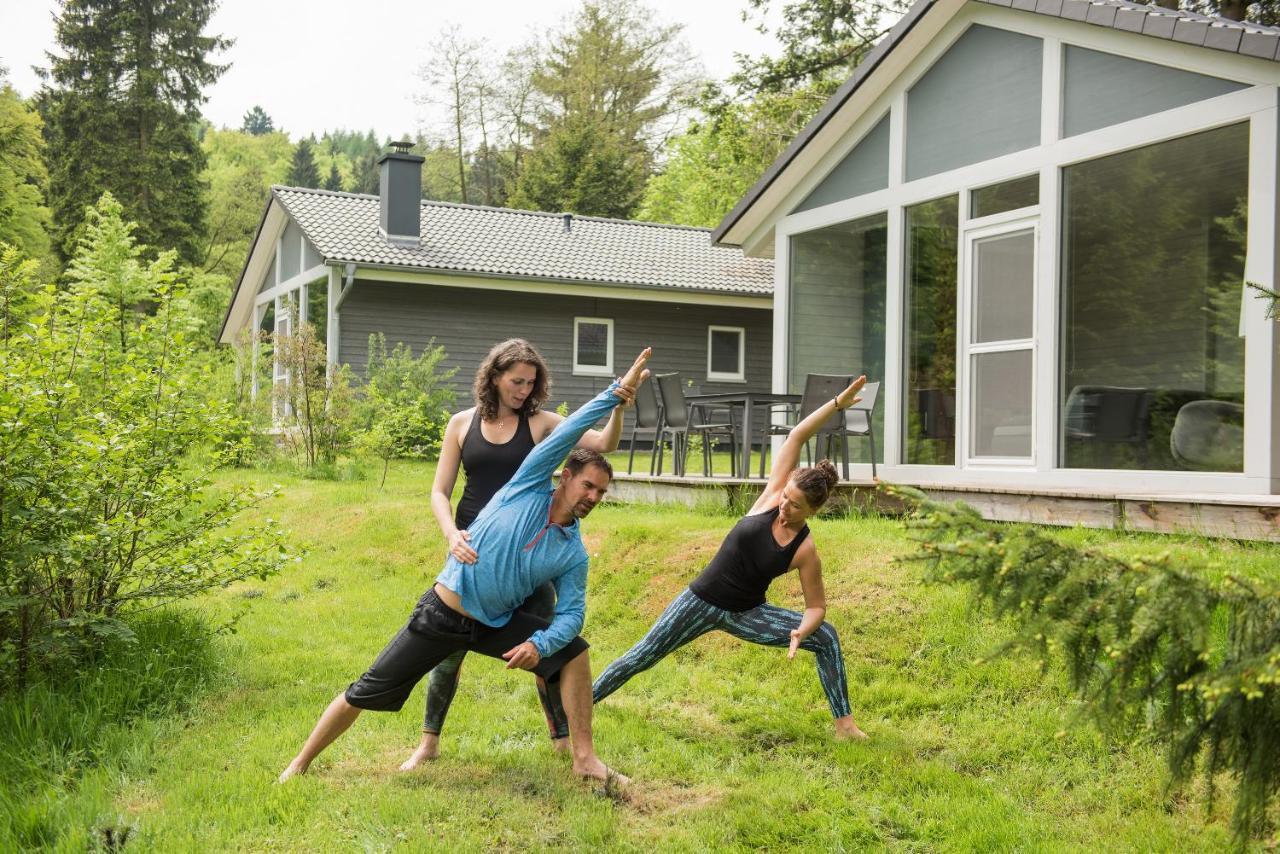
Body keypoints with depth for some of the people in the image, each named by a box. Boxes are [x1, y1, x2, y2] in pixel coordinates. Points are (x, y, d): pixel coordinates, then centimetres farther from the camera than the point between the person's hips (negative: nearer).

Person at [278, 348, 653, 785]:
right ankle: (300, 763, 19)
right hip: (441, 615, -4)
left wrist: (539, 644, -26)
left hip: (496, 624, 4)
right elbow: (569, 432, -19)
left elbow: (571, 613, -6)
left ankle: (584, 758, 0)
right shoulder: (528, 487, -12)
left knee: (574, 653, -7)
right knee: (365, 694, 0)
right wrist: (617, 391, -22)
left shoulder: (574, 556, -3)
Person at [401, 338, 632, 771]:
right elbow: (440, 492, 0)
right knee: (449, 646, 5)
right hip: (472, 549, 1)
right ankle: (429, 742, 21)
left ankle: (563, 738, 21)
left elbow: (604, 444, -9)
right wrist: (452, 534, -18)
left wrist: (617, 409, -28)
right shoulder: (462, 424, 1)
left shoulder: (540, 422, -1)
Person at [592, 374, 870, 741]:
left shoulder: (805, 552, -16)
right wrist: (837, 403, -24)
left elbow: (816, 606, -7)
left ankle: (844, 723, -4)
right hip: (702, 599, 0)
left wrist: (801, 632, -28)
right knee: (643, 655, 1)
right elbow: (795, 438, -17)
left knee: (826, 637, -13)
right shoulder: (771, 496, -13)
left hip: (745, 614, 0)